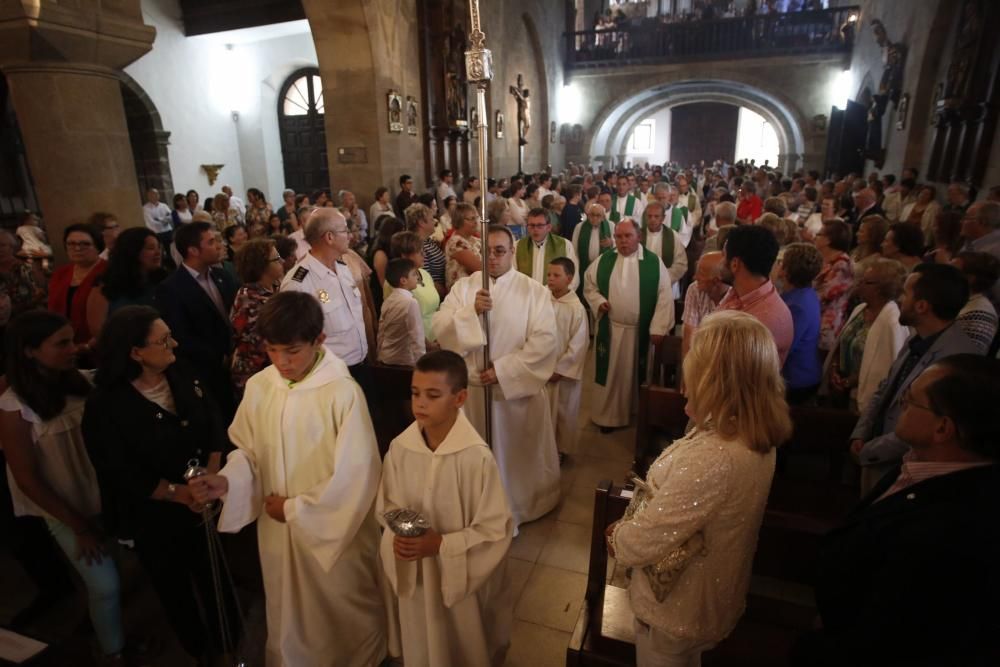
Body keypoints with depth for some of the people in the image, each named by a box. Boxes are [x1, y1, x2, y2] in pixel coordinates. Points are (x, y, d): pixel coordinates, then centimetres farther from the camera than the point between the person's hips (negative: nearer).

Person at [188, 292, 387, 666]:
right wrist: (225, 481, -16)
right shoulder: (258, 387, -8)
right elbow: (248, 452, 4)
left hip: (336, 533, -4)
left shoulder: (343, 393, -23)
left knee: (345, 621, 21)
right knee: (288, 621, 25)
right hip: (277, 531, 4)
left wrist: (295, 508, -14)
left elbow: (355, 478, -21)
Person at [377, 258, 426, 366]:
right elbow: (417, 337, -21)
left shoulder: (387, 302, 4)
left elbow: (381, 333, 10)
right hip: (405, 361, -8)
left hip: (386, 359, 8)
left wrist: (381, 356, 19)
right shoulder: (411, 302, -19)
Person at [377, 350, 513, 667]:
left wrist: (441, 544, -24)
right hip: (413, 574, 4)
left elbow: (496, 531, -19)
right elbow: (387, 509, 2)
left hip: (461, 577, -3)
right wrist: (398, 539, -17)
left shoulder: (477, 458, -27)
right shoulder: (399, 448, -13)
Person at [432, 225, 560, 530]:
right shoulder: (463, 286, 2)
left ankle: (518, 507, 35)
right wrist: (472, 310, -22)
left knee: (518, 453, 12)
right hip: (472, 387, 2)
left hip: (518, 386, -2)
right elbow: (439, 328, -7)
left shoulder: (534, 291, -5)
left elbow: (544, 340, -13)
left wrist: (504, 370, -19)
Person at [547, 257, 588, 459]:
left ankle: (561, 448, 31)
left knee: (563, 412, 12)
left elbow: (578, 345, -15)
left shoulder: (577, 308, -17)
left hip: (564, 371, -4)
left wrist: (559, 369, -14)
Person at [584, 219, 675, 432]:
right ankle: (607, 415, 24)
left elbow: (664, 297, -8)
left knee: (637, 373, 12)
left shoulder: (654, 263, -7)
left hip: (641, 330, -1)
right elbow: (589, 286, 11)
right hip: (609, 328, 2)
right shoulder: (603, 261, 1)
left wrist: (658, 328, -12)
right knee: (609, 373, 10)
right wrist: (599, 302, -8)